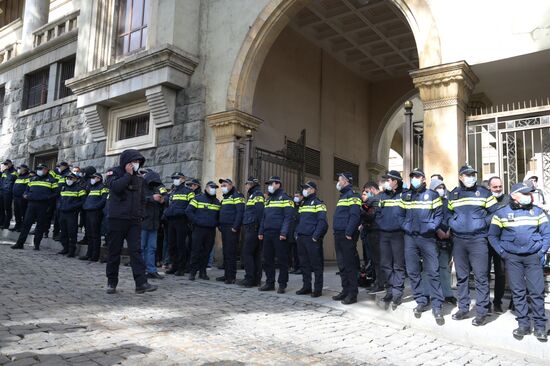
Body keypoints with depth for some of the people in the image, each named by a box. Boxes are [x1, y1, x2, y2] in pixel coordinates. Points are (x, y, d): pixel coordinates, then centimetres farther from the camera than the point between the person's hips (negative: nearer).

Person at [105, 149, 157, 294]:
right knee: (114, 251, 5)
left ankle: (141, 283, -9)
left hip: (134, 221, 3)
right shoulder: (114, 172, 1)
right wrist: (128, 174, -11)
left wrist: (140, 215, 12)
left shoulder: (138, 178, 15)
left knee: (136, 251, -4)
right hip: (117, 219, -3)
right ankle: (111, 283, 18)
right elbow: (116, 187, -21)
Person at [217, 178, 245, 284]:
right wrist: (220, 225, 15)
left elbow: (240, 212, -16)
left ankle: (232, 276, -3)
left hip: (232, 229, -9)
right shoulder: (225, 197, 21)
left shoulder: (237, 196, -7)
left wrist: (235, 227, -21)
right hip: (224, 228, 9)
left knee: (231, 253, -8)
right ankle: (226, 274, 17)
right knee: (225, 252, 11)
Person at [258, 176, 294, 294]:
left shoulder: (285, 198, -4)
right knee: (267, 259, 9)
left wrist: (284, 233, -20)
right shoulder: (268, 199, 20)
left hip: (279, 234, -7)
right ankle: (269, 283, 19)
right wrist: (261, 232, 13)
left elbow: (288, 217, -12)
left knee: (282, 260, -1)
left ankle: (282, 284, 7)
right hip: (267, 234, 7)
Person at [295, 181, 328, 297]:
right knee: (304, 264, 11)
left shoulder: (318, 203, -4)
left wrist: (316, 236, -18)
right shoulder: (302, 204, 19)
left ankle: (318, 289, 4)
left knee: (316, 264, -2)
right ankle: (306, 287, 20)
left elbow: (322, 221, -13)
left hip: (312, 239, -7)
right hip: (301, 238, 7)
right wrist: (297, 233, 12)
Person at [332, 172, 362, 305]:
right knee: (342, 264, 12)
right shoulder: (342, 196, 21)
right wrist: (336, 232, 17)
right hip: (339, 234, 10)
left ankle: (352, 294, 0)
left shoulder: (352, 196, -9)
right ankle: (345, 290, 20)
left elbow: (354, 215, -19)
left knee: (349, 264, -5)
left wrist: (349, 233, -23)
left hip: (347, 236, -10)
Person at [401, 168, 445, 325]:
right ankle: (421, 301, 19)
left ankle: (437, 307, 2)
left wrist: (431, 227, -11)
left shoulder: (432, 195, 2)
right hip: (409, 237, 4)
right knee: (413, 272, 6)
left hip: (427, 238, -3)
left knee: (432, 272, -4)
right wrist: (404, 226, 6)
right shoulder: (405, 196, 12)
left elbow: (439, 214, 1)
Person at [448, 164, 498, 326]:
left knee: (481, 277, -2)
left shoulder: (484, 193, 2)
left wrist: (484, 223, -7)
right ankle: (463, 308, 21)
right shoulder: (453, 194, 11)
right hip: (458, 240, 3)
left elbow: (495, 212, 3)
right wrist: (452, 224, 5)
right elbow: (448, 213, 20)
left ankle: (482, 312, 7)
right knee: (461, 276, 10)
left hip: (478, 239, -3)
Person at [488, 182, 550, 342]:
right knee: (518, 292, 4)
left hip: (533, 256, 1)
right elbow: (492, 235, 7)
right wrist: (502, 253, 0)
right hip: (512, 257, 0)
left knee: (537, 291, -2)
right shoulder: (501, 213, 2)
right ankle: (523, 324, 14)